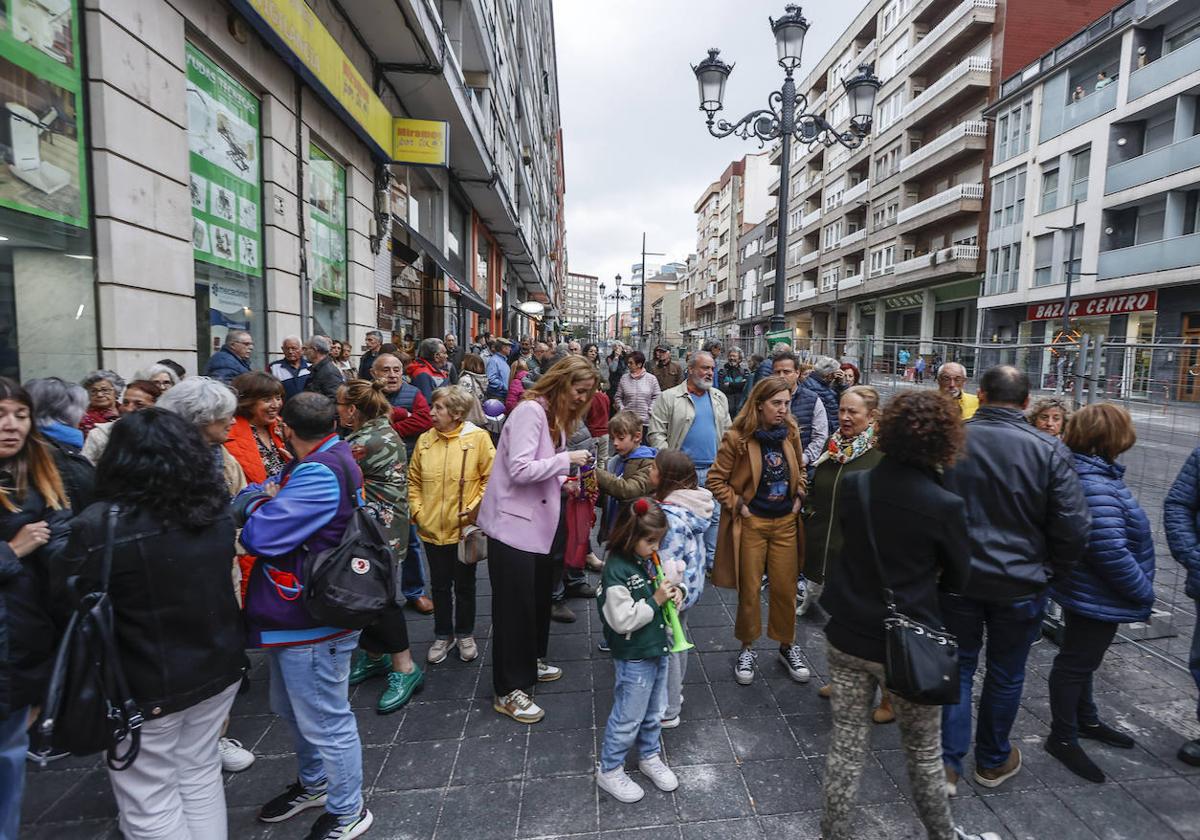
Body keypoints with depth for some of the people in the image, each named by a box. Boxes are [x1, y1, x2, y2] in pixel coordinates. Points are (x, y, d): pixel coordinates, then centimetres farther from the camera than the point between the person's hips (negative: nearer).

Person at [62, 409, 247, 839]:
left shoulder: (99, 526, -21)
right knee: (201, 776, 22)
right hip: (218, 669, 5)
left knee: (151, 805, 14)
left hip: (145, 688, -5)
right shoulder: (217, 509, -3)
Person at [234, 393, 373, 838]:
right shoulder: (320, 463, 7)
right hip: (291, 613, 10)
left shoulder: (320, 474, -26)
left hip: (311, 621, -10)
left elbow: (261, 535, -27)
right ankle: (314, 784, 48)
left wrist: (259, 505, -8)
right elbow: (244, 501, 12)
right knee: (293, 709, 26)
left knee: (324, 720, 7)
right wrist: (265, 500, -10)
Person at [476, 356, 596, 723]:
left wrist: (564, 483, 1)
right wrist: (567, 459, -19)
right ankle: (509, 691, 14)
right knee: (514, 605, 0)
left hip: (538, 523, 9)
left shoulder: (555, 416, 13)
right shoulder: (530, 410, -17)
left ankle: (530, 662, 40)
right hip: (513, 524, -9)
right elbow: (520, 470, -26)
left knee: (538, 597, 19)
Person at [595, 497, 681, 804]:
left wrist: (675, 593, -6)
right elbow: (622, 620, -26)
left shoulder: (650, 560, -1)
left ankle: (650, 757, 45)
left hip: (658, 649, 8)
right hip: (633, 658, -7)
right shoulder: (616, 571, -25)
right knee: (627, 718, 8)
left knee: (654, 712, 24)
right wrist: (655, 600, -24)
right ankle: (609, 771, 29)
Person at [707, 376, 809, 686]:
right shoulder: (737, 437, -14)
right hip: (751, 523, -3)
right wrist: (739, 506, -11)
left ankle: (788, 645, 32)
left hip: (786, 522, 4)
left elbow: (800, 468, 18)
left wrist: (799, 496, 6)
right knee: (749, 589, 8)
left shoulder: (790, 432, 0)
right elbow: (716, 480, -8)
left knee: (785, 588, 11)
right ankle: (747, 648, 28)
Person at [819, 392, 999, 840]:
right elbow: (958, 578, -1)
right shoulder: (945, 505, -17)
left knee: (846, 742, 15)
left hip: (847, 635, 3)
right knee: (923, 751, 20)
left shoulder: (852, 486, -8)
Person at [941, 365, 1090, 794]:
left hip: (956, 578, 0)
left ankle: (948, 764, 18)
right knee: (1005, 675, 18)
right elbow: (1073, 527, -9)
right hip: (1020, 582, 0)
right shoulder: (1049, 450, -14)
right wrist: (1052, 570, 10)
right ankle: (993, 762, 37)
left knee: (957, 667, 15)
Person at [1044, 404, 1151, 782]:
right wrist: (1144, 592, -16)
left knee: (1081, 658, 25)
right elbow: (1110, 552, -31)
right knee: (1075, 663, 6)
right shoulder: (1097, 488, -30)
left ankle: (1087, 721, 45)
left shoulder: (1083, 472, 3)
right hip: (1096, 598, -10)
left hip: (1085, 592, 10)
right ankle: (1063, 739, 23)